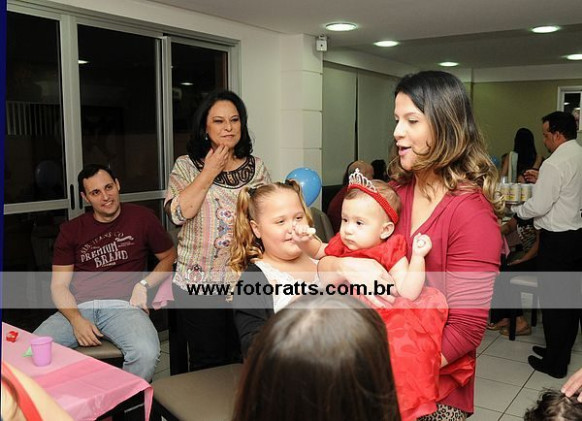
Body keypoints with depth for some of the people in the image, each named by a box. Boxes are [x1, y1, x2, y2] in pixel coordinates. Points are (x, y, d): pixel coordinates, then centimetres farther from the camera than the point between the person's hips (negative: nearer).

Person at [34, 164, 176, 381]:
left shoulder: (141, 217, 10)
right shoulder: (71, 230, 14)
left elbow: (169, 256, 18)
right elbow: (59, 284, 9)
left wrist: (144, 285, 0)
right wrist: (76, 320, -10)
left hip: (123, 305, -2)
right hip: (78, 307, 2)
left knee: (146, 354, -33)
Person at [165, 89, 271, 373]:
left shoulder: (257, 168, 9)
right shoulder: (186, 166, 2)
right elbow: (178, 212, -14)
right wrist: (209, 172, -9)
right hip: (199, 283, -2)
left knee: (244, 361, 12)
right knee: (207, 365, 8)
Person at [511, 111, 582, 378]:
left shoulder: (554, 164, -20)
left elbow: (538, 207, -19)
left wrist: (514, 209, -1)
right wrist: (541, 181, 14)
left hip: (556, 240, -9)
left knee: (552, 299, 2)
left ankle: (555, 363, 13)